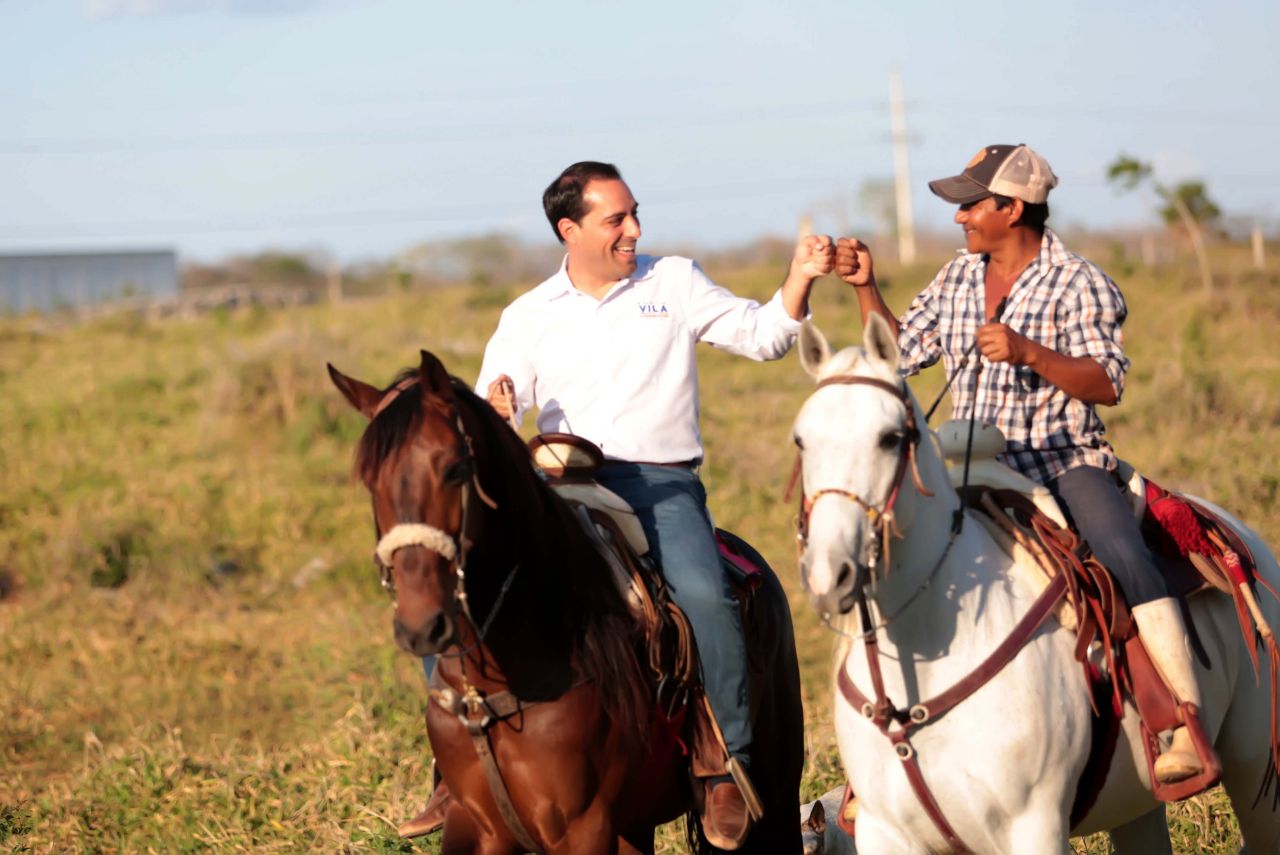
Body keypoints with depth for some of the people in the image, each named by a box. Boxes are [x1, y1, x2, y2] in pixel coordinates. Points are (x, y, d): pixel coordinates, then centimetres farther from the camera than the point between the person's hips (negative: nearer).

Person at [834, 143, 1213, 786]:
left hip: (1065, 461, -7)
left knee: (1125, 559, -31)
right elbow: (902, 353, 18)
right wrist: (866, 288, 6)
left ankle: (1191, 729, -36)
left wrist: (1029, 352, -27)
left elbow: (1108, 385, -14)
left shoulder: (1077, 285, -6)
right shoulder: (958, 279, 12)